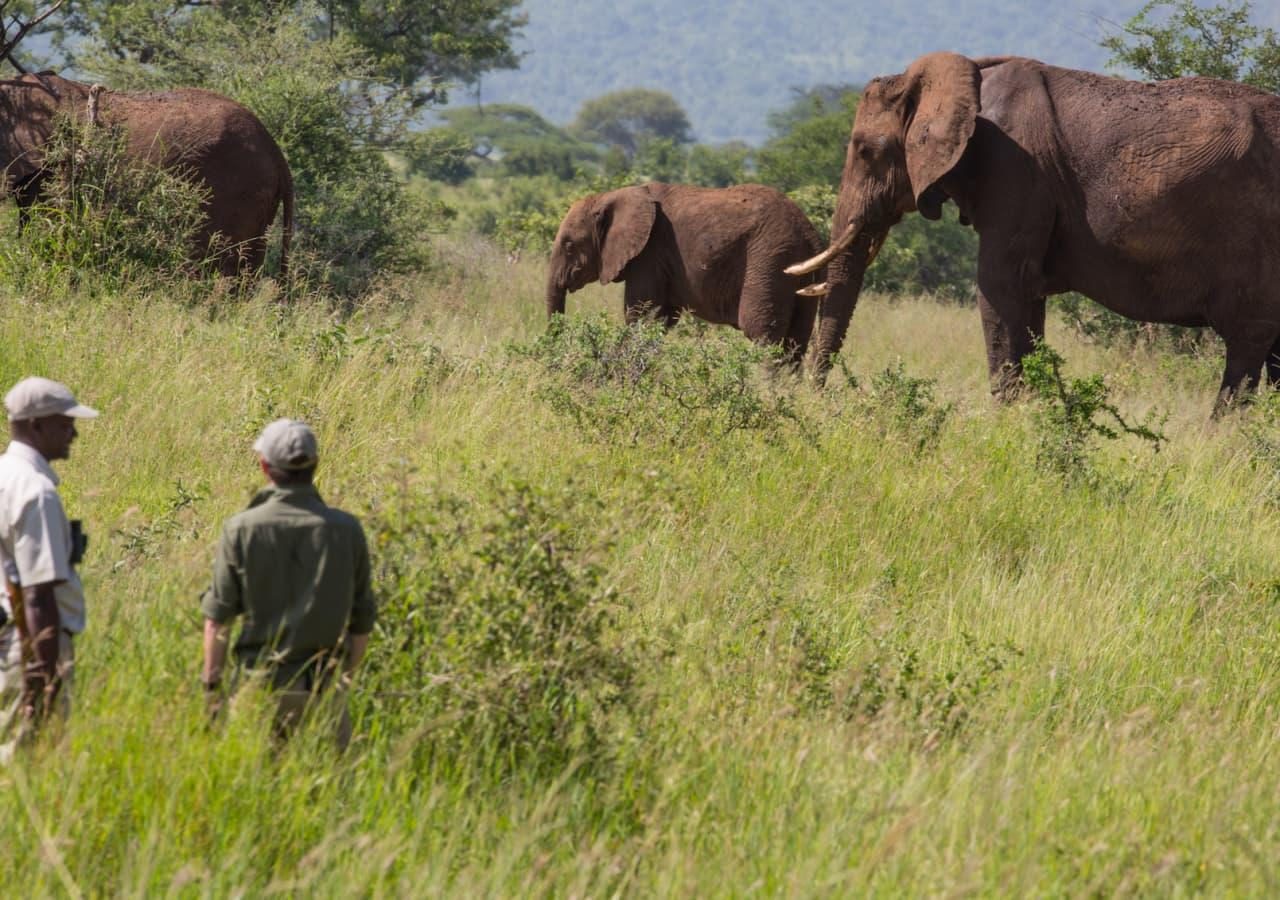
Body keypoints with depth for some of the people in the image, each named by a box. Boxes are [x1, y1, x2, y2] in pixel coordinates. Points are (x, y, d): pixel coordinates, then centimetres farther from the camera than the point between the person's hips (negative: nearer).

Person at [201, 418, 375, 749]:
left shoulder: (241, 529, -8)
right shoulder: (346, 529, -3)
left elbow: (217, 618, -5)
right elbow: (362, 619, 4)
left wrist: (211, 685, 4)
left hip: (261, 682, -1)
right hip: (324, 685, 1)